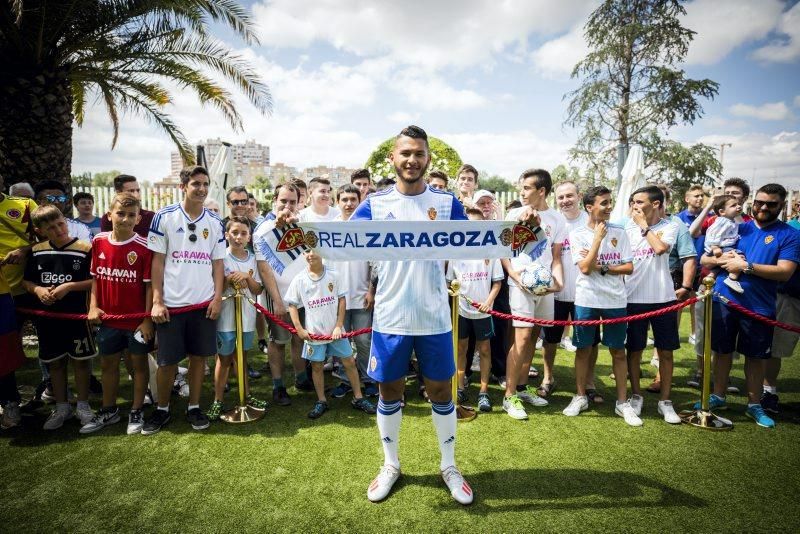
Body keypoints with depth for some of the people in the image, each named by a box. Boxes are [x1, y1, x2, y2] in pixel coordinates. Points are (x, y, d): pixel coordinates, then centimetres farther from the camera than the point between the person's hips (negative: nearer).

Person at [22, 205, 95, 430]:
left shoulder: (85, 249, -9)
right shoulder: (36, 252, 3)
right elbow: (25, 281, 11)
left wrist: (69, 286, -19)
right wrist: (38, 290, -9)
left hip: (76, 315, -4)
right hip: (47, 316, 4)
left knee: (80, 360, 6)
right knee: (54, 362, 13)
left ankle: (83, 405, 21)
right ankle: (61, 407, 28)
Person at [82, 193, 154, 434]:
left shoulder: (144, 247, -14)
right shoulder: (98, 242, -1)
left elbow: (149, 285, -12)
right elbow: (95, 277, 9)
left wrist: (148, 319, -12)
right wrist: (93, 306, -1)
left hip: (137, 319, -4)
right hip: (108, 318, 5)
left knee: (139, 362, 10)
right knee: (108, 363, 17)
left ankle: (136, 412, 24)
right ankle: (108, 410, 35)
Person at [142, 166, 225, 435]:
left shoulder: (215, 222, 6)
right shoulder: (164, 217, -2)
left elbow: (218, 262, 8)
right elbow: (157, 261, -2)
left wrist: (218, 297, -2)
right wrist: (157, 301, -6)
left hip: (204, 303, 2)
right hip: (171, 303, -2)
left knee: (199, 356, 10)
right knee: (167, 361, 6)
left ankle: (194, 407, 25)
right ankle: (162, 409, 26)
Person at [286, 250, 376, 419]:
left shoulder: (332, 276, -4)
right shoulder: (299, 280, -6)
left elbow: (341, 300, -1)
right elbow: (292, 305, 0)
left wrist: (339, 326, -7)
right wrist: (299, 329, -7)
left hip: (335, 330, 1)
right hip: (314, 332, 0)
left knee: (349, 362, 6)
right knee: (317, 366, 10)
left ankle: (358, 398, 20)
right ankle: (321, 401, 26)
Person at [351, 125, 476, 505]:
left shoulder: (447, 203, 2)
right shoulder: (375, 204, 1)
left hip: (434, 318, 0)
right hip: (389, 318, 0)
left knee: (440, 390, 11)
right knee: (389, 390, 13)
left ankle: (449, 466, 32)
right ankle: (390, 464, 34)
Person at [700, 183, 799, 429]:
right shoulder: (737, 228, 7)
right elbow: (703, 260, 7)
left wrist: (746, 266, -18)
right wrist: (720, 259, -14)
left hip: (758, 306, -2)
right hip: (724, 300, 2)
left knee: (755, 357, 11)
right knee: (722, 351, 12)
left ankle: (754, 405, 26)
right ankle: (718, 397, 28)